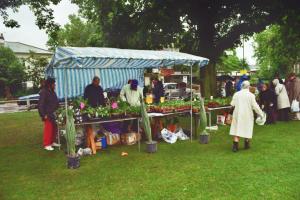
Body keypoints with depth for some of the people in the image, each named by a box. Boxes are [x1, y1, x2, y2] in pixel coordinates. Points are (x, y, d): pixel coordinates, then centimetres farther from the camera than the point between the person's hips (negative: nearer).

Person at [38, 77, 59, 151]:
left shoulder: (52, 92, 15)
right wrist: (44, 115, -17)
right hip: (48, 115, -8)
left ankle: (52, 142, 23)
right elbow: (40, 104, -14)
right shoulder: (44, 92, -11)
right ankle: (46, 144, 3)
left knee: (54, 128, 10)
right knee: (48, 129, -5)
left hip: (53, 114, 8)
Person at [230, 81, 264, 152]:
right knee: (247, 130, 14)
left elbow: (232, 104, -2)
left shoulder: (236, 94, -3)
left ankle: (235, 146, -6)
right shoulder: (251, 95, -8)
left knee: (237, 129, 3)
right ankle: (247, 145, 26)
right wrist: (261, 113, 3)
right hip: (247, 115, -1)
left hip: (237, 114, 1)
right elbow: (255, 106, -9)